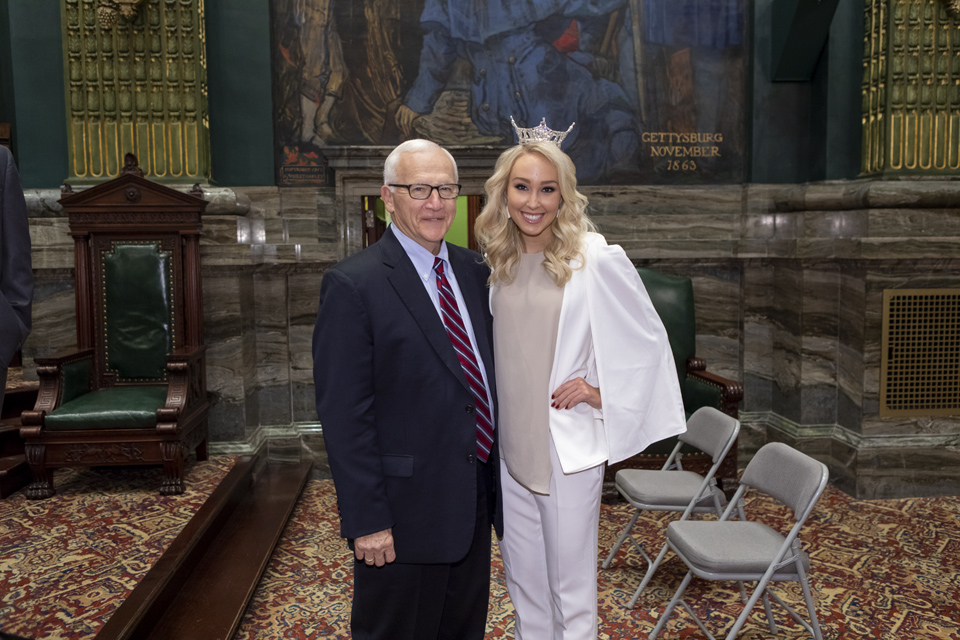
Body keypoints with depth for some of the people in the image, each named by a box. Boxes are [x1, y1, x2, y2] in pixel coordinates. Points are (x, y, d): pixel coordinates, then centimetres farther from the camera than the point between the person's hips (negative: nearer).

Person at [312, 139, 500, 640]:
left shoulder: (475, 272, 7)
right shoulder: (353, 284, -14)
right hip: (405, 514, -6)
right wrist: (367, 521, -17)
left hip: (476, 504, 7)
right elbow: (343, 415, -16)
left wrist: (497, 480, 10)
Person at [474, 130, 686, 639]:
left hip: (567, 448, -5)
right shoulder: (498, 263, 5)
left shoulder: (596, 260, -12)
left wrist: (601, 393, -10)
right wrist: (490, 422, 12)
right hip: (510, 444, 5)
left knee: (570, 590, 7)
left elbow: (648, 339, -3)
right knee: (522, 581, 18)